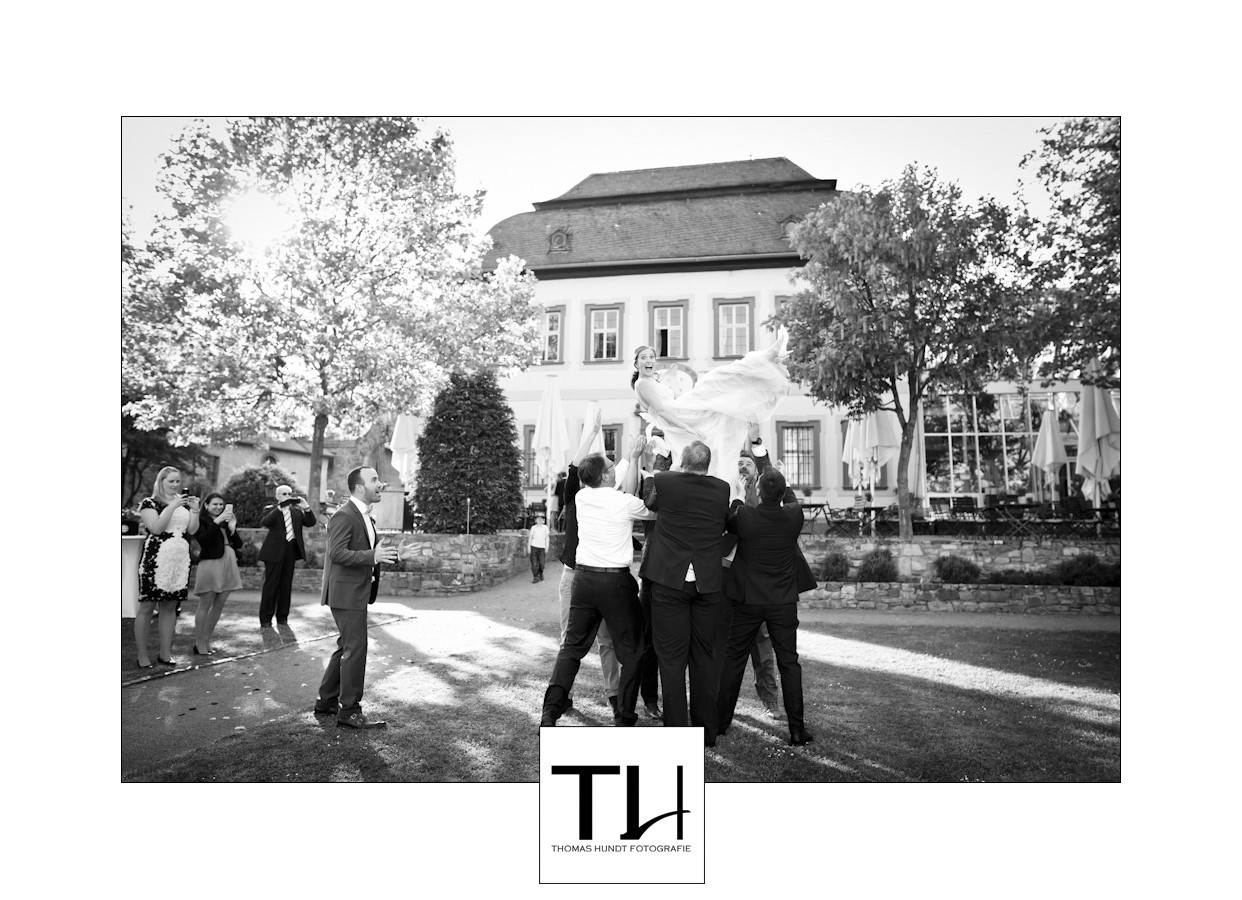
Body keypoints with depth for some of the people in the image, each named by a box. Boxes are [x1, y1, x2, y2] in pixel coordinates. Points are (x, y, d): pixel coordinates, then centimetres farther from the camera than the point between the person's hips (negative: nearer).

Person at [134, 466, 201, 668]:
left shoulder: (183, 503, 16)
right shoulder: (150, 503, -1)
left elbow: (192, 530, 10)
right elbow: (156, 528, -14)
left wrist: (195, 510, -4)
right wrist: (173, 506, -18)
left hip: (179, 560, 5)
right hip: (155, 560, -5)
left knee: (170, 606, 8)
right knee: (147, 606, 0)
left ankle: (165, 653, 15)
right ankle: (142, 655, 7)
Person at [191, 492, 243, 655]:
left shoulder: (227, 520, 16)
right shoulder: (201, 520, 0)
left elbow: (239, 544, 12)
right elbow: (203, 540, -17)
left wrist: (232, 528, -4)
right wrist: (216, 522, -20)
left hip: (228, 564, 6)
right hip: (210, 563, -6)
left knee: (219, 605, 9)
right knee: (205, 604, -1)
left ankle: (207, 640, 18)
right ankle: (199, 643, 5)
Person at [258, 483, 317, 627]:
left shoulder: (297, 511, 13)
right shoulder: (272, 511, 1)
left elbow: (311, 522, 3)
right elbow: (264, 523, -18)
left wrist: (306, 508, -13)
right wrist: (279, 508, -28)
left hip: (291, 550, 4)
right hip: (275, 552, -4)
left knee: (286, 585, 8)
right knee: (271, 585, -1)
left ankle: (282, 617, 18)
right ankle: (265, 619, 8)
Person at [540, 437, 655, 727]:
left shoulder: (582, 497, 2)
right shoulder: (624, 503, -11)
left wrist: (633, 458, 21)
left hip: (584, 576, 5)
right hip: (615, 581, -4)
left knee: (573, 645, 14)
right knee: (631, 650, 11)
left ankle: (550, 711, 8)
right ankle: (624, 717, 13)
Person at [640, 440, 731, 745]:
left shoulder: (664, 482, -7)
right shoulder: (722, 489, 0)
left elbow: (647, 502, 13)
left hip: (669, 581, -2)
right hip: (709, 583, 3)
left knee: (672, 659, 4)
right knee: (704, 657, 13)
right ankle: (707, 731, 21)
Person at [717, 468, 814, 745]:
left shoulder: (743, 516, -16)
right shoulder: (794, 515, -10)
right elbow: (791, 497, 14)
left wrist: (737, 500, 16)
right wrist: (776, 481, 26)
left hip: (748, 602, 0)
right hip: (784, 603, 1)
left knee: (733, 660, 12)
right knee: (789, 663, 8)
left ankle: (721, 721, 21)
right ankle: (797, 729, 10)